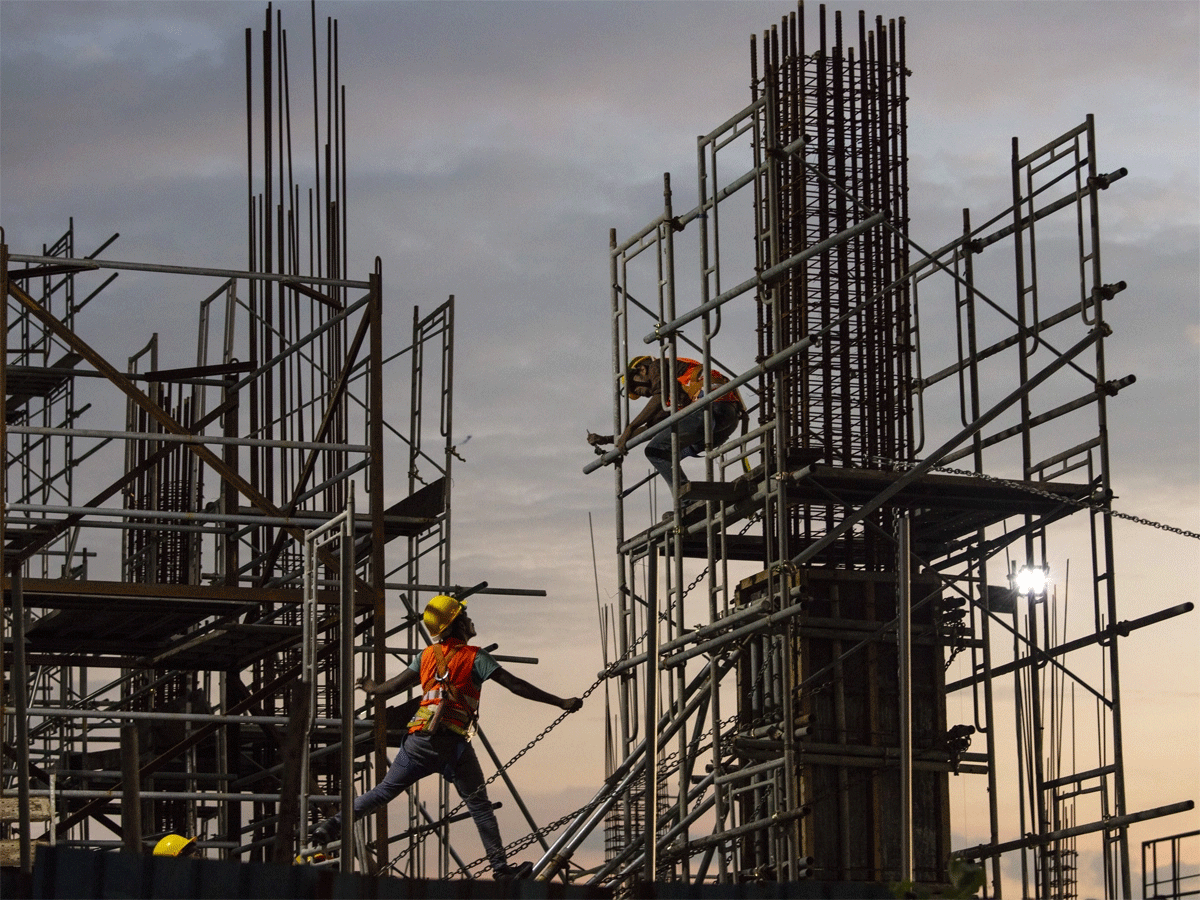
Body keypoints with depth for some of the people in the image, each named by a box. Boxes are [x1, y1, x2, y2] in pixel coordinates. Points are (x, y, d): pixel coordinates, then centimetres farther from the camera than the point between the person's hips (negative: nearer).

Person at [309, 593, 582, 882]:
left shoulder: (427, 656, 13)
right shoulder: (474, 657, 0)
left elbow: (394, 687, 19)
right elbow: (515, 685, -5)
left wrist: (373, 689, 43)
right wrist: (560, 702, -3)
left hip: (420, 739, 4)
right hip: (454, 744, -4)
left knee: (384, 791, 12)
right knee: (480, 806, 5)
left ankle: (333, 824, 3)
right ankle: (500, 867, 4)